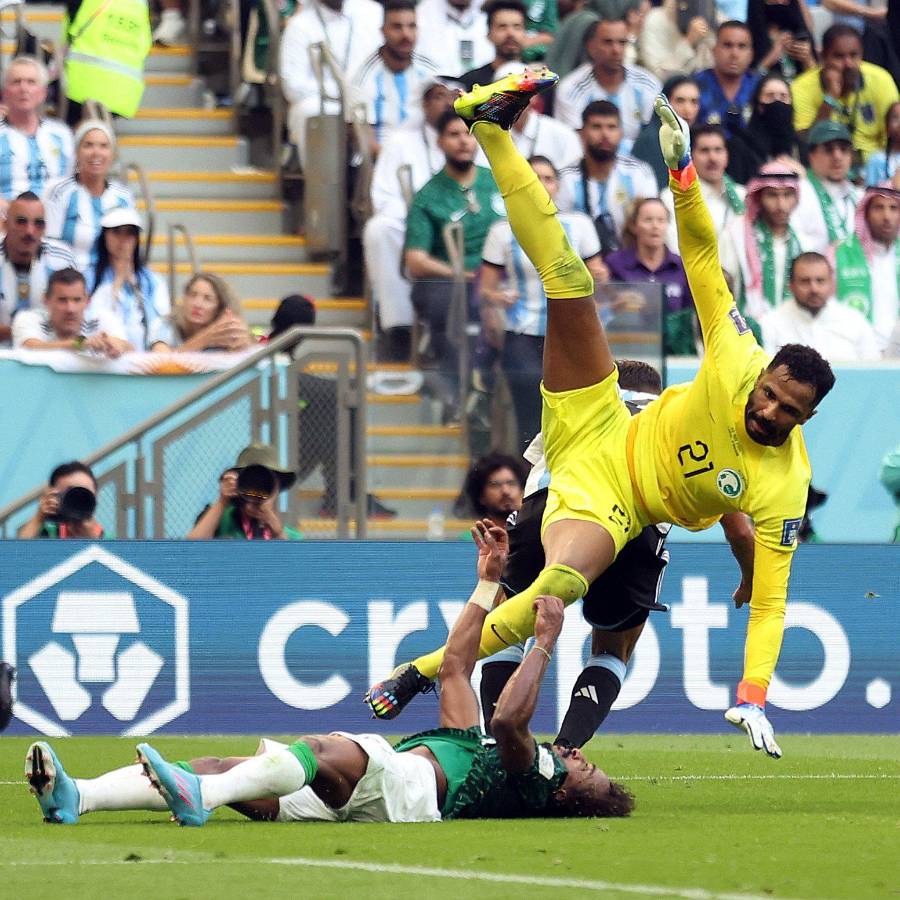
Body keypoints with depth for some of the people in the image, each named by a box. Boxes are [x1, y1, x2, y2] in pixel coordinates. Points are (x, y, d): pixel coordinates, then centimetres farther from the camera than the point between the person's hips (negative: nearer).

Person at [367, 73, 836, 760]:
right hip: (599, 431, 3)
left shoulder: (785, 488, -21)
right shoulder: (739, 363, -17)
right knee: (568, 276, -11)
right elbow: (704, 261, -12)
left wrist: (754, 699, -28)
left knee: (561, 584, -37)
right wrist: (683, 170, -26)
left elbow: (770, 605, -18)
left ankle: (425, 672, -22)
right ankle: (491, 125, -1)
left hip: (610, 503, -3)